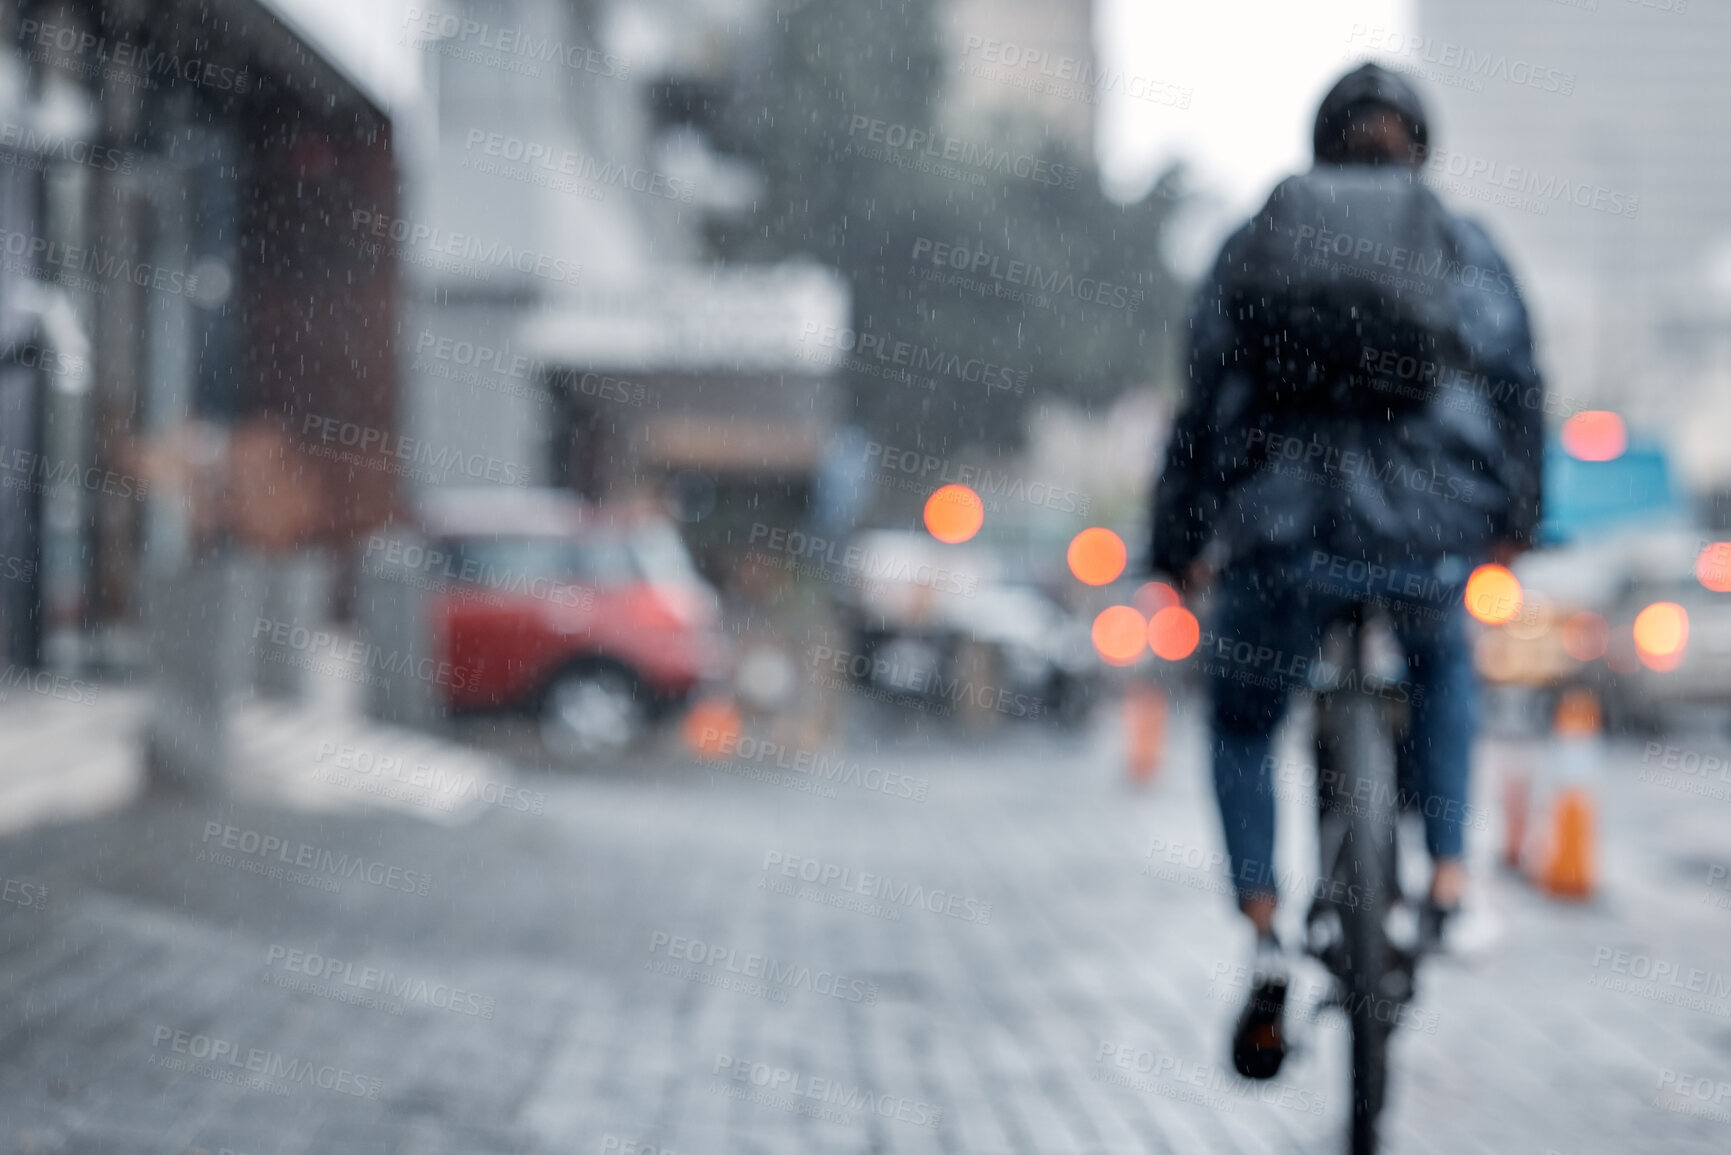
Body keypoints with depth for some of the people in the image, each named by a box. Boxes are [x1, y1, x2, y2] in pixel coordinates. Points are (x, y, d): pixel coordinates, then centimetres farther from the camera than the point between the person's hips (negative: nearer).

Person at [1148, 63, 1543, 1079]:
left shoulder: (1253, 244, 14)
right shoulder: (1467, 247, 14)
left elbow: (1205, 404, 12)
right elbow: (1520, 393, 18)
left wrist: (1179, 542, 22)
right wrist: (1517, 518, 35)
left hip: (1285, 540, -1)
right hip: (1430, 538, 1)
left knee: (1243, 724, 25)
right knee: (1443, 660, 36)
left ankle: (1266, 948, 9)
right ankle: (1448, 883, 25)